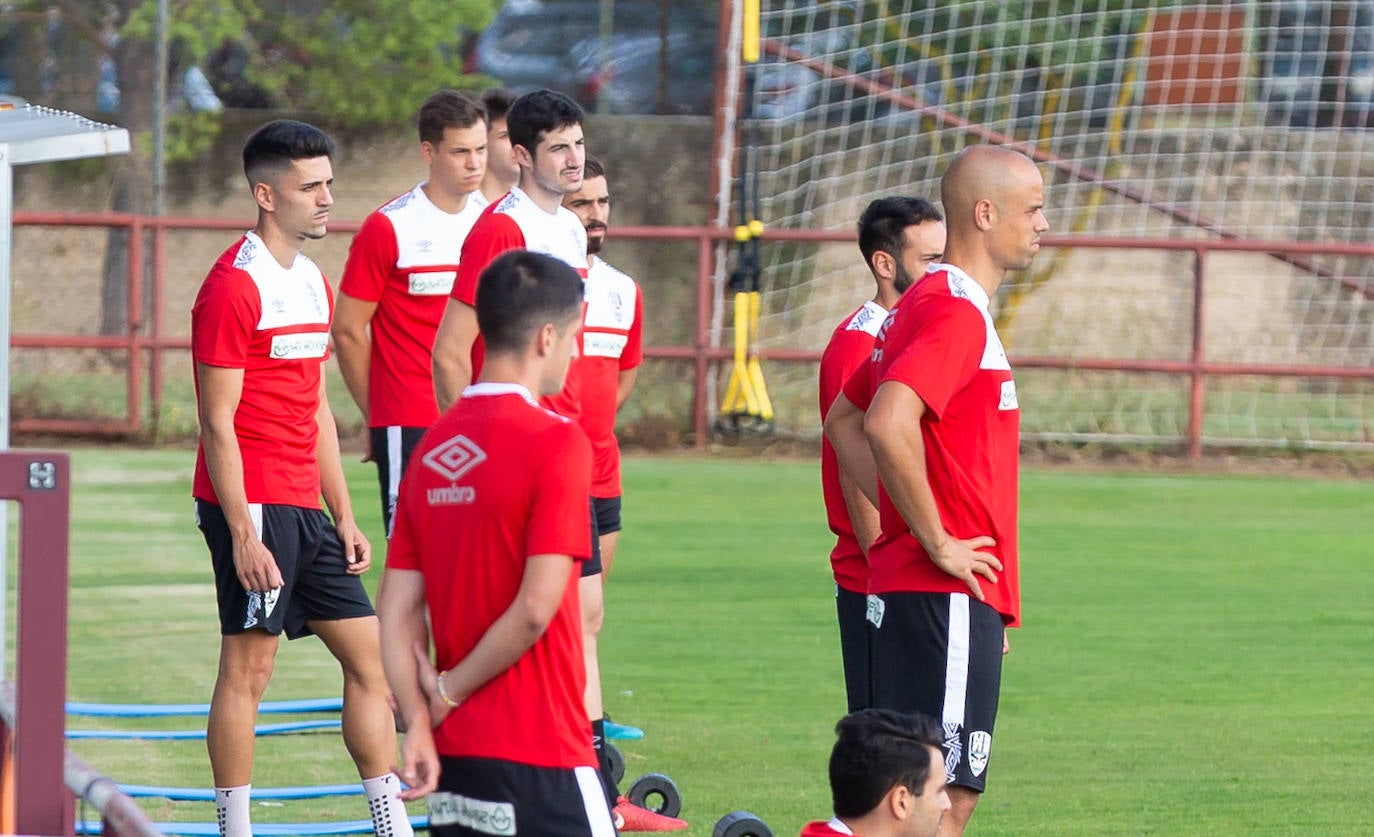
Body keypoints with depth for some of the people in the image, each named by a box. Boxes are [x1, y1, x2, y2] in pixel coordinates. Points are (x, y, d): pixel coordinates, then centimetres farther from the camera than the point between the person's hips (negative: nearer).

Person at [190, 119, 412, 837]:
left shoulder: (313, 282, 16)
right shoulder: (234, 287, -12)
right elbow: (219, 422, -14)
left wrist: (344, 516, 17)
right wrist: (243, 535, -19)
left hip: (303, 508, 9)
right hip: (251, 506, -9)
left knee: (369, 654, 7)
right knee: (248, 665, -5)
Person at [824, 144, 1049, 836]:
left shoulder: (924, 305, 17)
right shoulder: (957, 313, -15)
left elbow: (844, 423, 26)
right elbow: (887, 426, -30)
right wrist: (938, 541, -20)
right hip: (949, 596, -10)